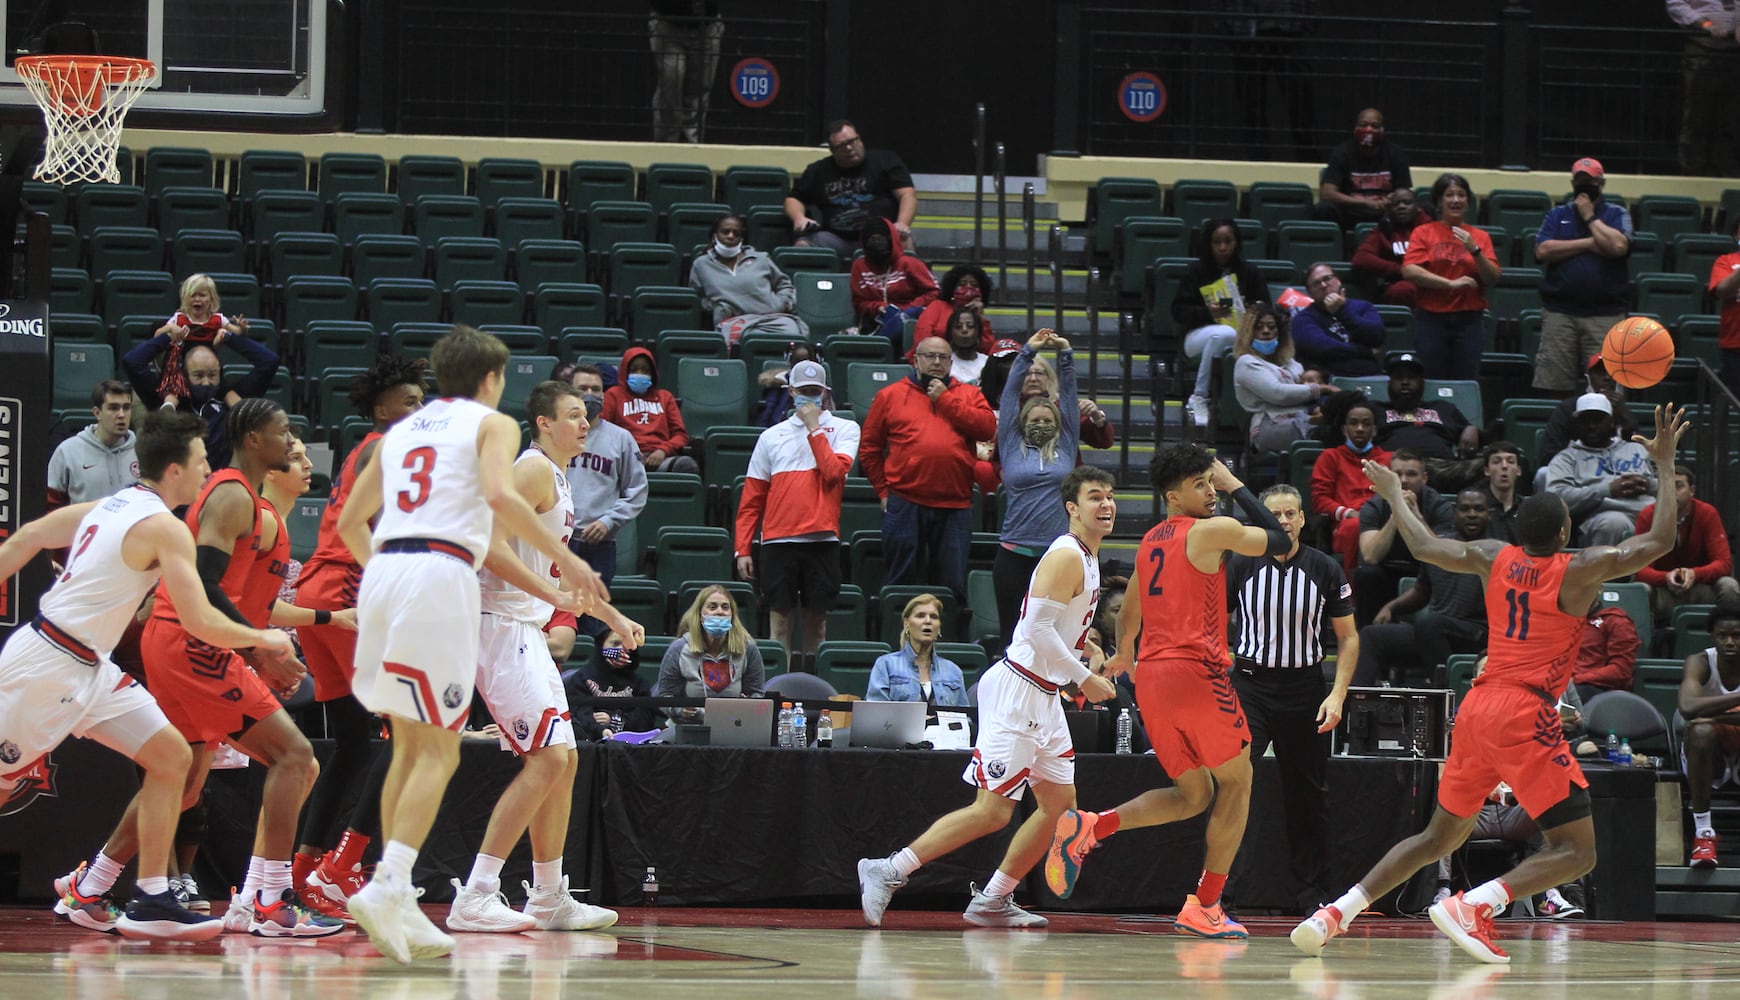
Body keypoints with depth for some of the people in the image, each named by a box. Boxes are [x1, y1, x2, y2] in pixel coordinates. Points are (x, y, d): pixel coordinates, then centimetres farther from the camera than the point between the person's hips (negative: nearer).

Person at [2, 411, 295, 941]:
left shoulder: (109, 506, 9)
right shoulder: (165, 529, -17)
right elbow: (201, 623, -23)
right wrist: (265, 639, -6)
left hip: (87, 666, 9)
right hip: (48, 666, -9)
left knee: (171, 758, 5)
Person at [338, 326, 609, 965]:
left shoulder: (400, 432, 25)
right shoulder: (493, 424, 8)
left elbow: (350, 522, 28)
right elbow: (499, 495, -11)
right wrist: (565, 559, -10)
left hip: (382, 571, 6)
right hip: (441, 574, -6)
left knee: (409, 744, 13)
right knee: (438, 751, -6)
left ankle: (399, 909, 9)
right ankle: (387, 888, -22)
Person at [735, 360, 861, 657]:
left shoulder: (844, 429, 8)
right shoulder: (772, 436, 12)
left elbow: (834, 471, -12)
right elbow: (751, 499, 10)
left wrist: (814, 428, -6)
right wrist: (743, 549, 3)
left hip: (822, 540, -1)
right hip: (778, 540, 1)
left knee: (816, 620, 4)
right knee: (780, 620, -1)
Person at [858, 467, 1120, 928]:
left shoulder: (1087, 559, 16)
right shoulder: (1066, 557, -15)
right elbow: (1037, 630, -22)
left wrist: (1086, 650, 13)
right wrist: (1084, 677, -17)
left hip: (1044, 695, 10)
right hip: (1017, 691, -10)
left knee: (1059, 801, 11)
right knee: (992, 810, -12)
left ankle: (992, 900, 16)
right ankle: (887, 871, -9)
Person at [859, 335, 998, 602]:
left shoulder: (968, 395, 13)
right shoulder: (890, 395, 10)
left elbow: (988, 428, -5)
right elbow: (869, 448, 11)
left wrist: (945, 399, -4)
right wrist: (883, 490, 3)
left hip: (955, 507, 1)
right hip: (905, 505, -1)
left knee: (952, 587, 3)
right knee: (902, 582, 3)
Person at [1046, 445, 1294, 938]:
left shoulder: (1150, 541, 19)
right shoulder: (1214, 530, -4)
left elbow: (1129, 613, 33)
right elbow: (1280, 541, 7)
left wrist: (1123, 655, 52)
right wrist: (1236, 485, 13)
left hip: (1150, 676, 7)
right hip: (1198, 671, -7)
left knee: (1194, 794, 16)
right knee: (1236, 784, 9)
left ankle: (1089, 827, -4)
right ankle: (1205, 906, 4)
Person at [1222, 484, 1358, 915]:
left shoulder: (1325, 569, 0)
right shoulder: (1240, 565, -1)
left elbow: (1348, 637, 6)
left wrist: (1337, 694, -6)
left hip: (1305, 688, 1)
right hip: (1251, 684, -1)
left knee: (1309, 796, 7)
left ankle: (1314, 892, 18)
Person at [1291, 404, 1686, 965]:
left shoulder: (1495, 559, 10)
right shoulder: (1580, 571, -6)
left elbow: (1424, 547, 22)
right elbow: (1659, 542, -8)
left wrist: (1394, 496, 39)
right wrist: (1664, 465, 2)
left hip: (1476, 708, 7)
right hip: (1527, 716, -7)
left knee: (1440, 836, 20)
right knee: (1576, 851, -6)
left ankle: (1335, 916, 8)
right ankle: (1470, 907, -24)